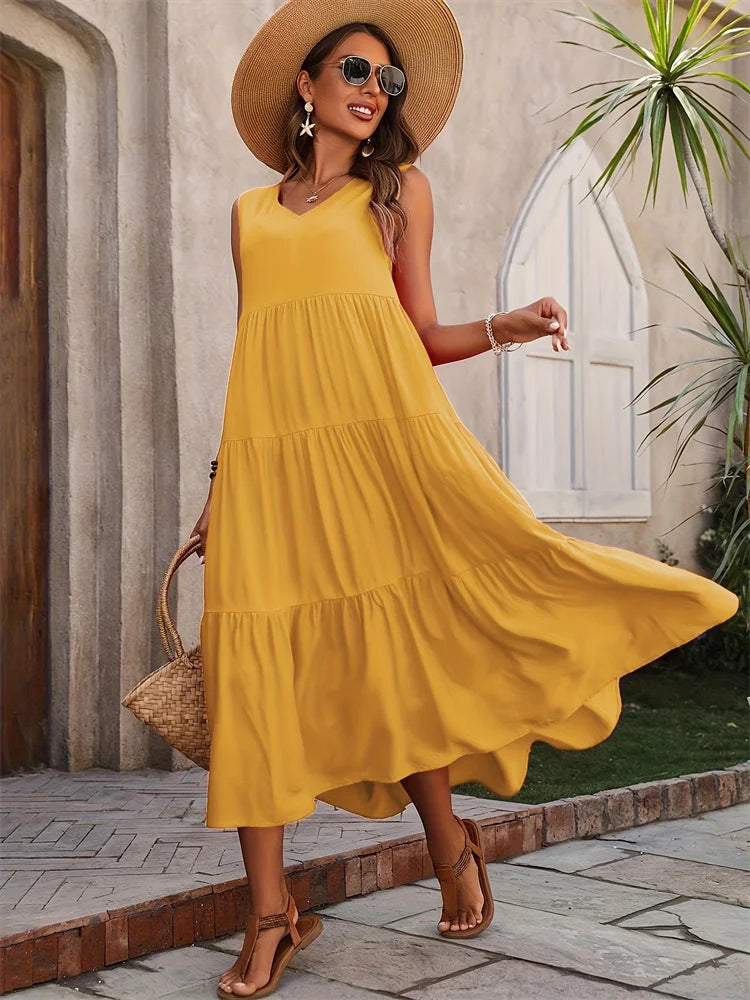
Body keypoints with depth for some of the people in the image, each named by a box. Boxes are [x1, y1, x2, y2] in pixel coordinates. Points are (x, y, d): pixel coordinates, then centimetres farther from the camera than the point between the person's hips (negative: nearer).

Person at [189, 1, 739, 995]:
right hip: (270, 442, 2)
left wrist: (503, 328, -8)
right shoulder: (249, 212, 24)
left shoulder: (399, 188, 18)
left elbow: (422, 334, 12)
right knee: (254, 662, -6)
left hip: (379, 424, -2)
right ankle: (271, 914, 1)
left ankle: (449, 842, 19)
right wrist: (220, 479, 16)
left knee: (392, 635, -6)